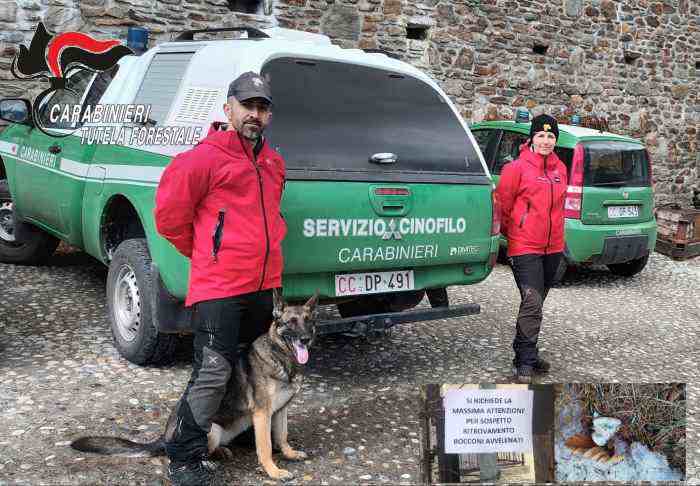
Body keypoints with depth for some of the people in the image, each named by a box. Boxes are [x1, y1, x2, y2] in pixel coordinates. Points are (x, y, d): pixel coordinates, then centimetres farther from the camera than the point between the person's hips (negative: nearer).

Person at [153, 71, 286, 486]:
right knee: (213, 372, -7)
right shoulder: (203, 158, -10)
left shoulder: (273, 162, 13)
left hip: (264, 284, 8)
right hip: (218, 286, -7)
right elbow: (170, 216, -6)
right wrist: (208, 254, 5)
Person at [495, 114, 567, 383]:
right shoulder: (517, 168, -10)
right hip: (525, 248, -7)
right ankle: (524, 362, -4)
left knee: (536, 303, 16)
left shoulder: (560, 169, 10)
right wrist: (510, 233, 2)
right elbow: (503, 204, -5)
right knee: (532, 304, -12)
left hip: (553, 248, 7)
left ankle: (526, 352, 29)